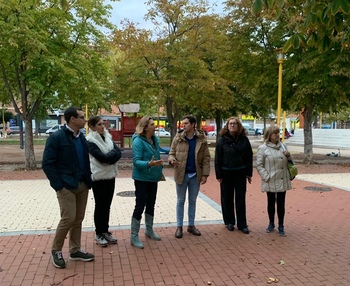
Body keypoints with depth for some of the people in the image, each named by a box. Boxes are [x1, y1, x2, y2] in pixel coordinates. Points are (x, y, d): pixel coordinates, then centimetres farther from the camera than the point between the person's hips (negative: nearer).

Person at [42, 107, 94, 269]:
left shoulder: (81, 138, 10)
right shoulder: (56, 137, -11)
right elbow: (47, 164, -12)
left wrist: (88, 180, 6)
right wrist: (58, 185, -16)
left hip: (82, 185, 7)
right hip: (66, 186, -7)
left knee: (78, 219, 11)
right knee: (68, 218, -8)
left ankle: (75, 251, 25)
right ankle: (56, 250, 15)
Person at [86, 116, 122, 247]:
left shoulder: (107, 137, 8)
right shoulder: (90, 141, -12)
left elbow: (119, 153, -1)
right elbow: (102, 157, -22)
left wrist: (109, 156, -17)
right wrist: (113, 153, -8)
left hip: (110, 175, 6)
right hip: (98, 177, -6)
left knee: (107, 205, 13)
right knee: (100, 205, 4)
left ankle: (105, 231, 25)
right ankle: (99, 234, 16)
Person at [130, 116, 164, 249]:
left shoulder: (155, 139, 3)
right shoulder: (138, 141, -20)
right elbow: (136, 161, -25)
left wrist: (159, 170, 18)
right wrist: (149, 164, -41)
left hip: (153, 178, 8)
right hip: (142, 178, -8)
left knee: (151, 204, 18)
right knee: (140, 206, -2)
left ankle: (149, 230, 35)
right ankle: (134, 236, 10)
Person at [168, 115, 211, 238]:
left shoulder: (202, 139, -3)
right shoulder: (178, 138, -3)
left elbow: (206, 158, -1)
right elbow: (172, 153, 3)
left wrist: (205, 174, -7)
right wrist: (171, 159, -20)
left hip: (195, 175, 1)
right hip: (181, 174, -1)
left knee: (192, 201, 13)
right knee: (180, 201, 9)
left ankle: (191, 225, 26)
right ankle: (179, 226, 20)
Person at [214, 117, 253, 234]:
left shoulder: (244, 140, -1)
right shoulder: (222, 140, -5)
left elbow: (249, 157, 3)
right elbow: (217, 159, -3)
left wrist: (249, 173, 2)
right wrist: (218, 175, -6)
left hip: (240, 173, 1)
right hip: (226, 173, -1)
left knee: (240, 199, 7)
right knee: (227, 199, 9)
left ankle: (242, 224, 16)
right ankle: (229, 222, 24)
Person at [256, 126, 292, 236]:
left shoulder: (283, 146, 7)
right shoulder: (262, 148, -7)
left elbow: (288, 162, 17)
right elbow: (259, 165, -8)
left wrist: (289, 156, -4)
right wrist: (266, 177, -16)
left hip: (283, 181, 3)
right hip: (270, 181, -3)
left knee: (281, 203, 8)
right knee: (271, 202, 13)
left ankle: (281, 226, 20)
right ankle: (271, 224, 30)